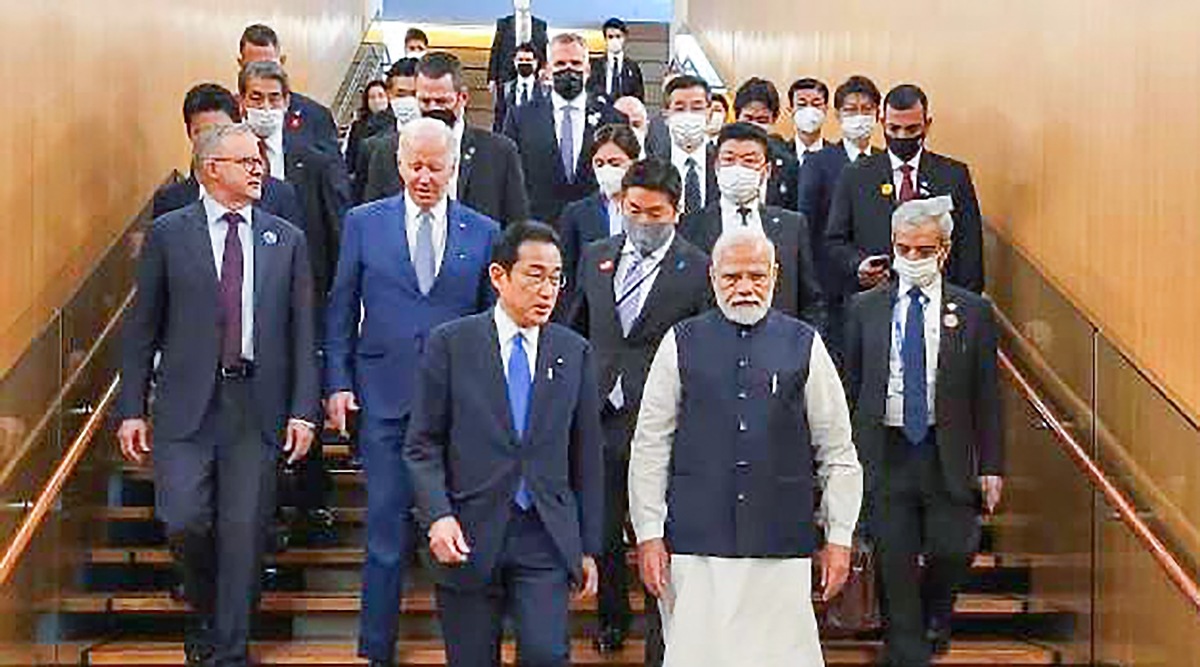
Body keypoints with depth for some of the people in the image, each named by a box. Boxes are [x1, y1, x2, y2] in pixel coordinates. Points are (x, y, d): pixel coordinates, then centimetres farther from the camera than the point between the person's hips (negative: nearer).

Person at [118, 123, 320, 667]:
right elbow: (142, 328, 5)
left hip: (258, 404, 1)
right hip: (187, 403, -1)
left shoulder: (286, 240, 8)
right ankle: (204, 616, 23)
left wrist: (303, 410, -1)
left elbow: (302, 332, 7)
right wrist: (133, 408, 0)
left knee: (244, 534, 3)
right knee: (185, 522, -7)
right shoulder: (169, 233, 3)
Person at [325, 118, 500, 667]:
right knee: (386, 533, 2)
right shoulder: (364, 223, 6)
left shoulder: (483, 233, 5)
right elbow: (341, 312, 8)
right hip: (384, 399, 0)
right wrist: (338, 383, 1)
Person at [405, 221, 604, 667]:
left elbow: (587, 454, 9)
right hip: (469, 537, -1)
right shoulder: (451, 344, 0)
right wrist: (438, 516, -13)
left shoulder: (575, 353, 7)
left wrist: (589, 546, 9)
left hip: (547, 535, 1)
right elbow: (423, 445, 1)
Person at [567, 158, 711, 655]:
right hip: (599, 415, 4)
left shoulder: (699, 270, -4)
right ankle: (612, 618, 34)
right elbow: (577, 330, 19)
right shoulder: (596, 257, 10)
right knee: (602, 528, 13)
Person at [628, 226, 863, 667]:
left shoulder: (805, 347, 6)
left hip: (783, 551, 0)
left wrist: (839, 538, 6)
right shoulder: (681, 345, 5)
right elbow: (650, 448, 5)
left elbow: (838, 452, 9)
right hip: (695, 548, 0)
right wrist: (649, 534, 1)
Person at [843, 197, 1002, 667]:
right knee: (894, 565, 4)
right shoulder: (865, 309, 4)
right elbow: (850, 387, 7)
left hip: (948, 454, 0)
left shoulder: (972, 312, 2)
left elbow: (986, 395, 3)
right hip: (884, 453, 0)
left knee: (953, 549, -3)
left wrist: (991, 467, -1)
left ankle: (936, 617, 31)